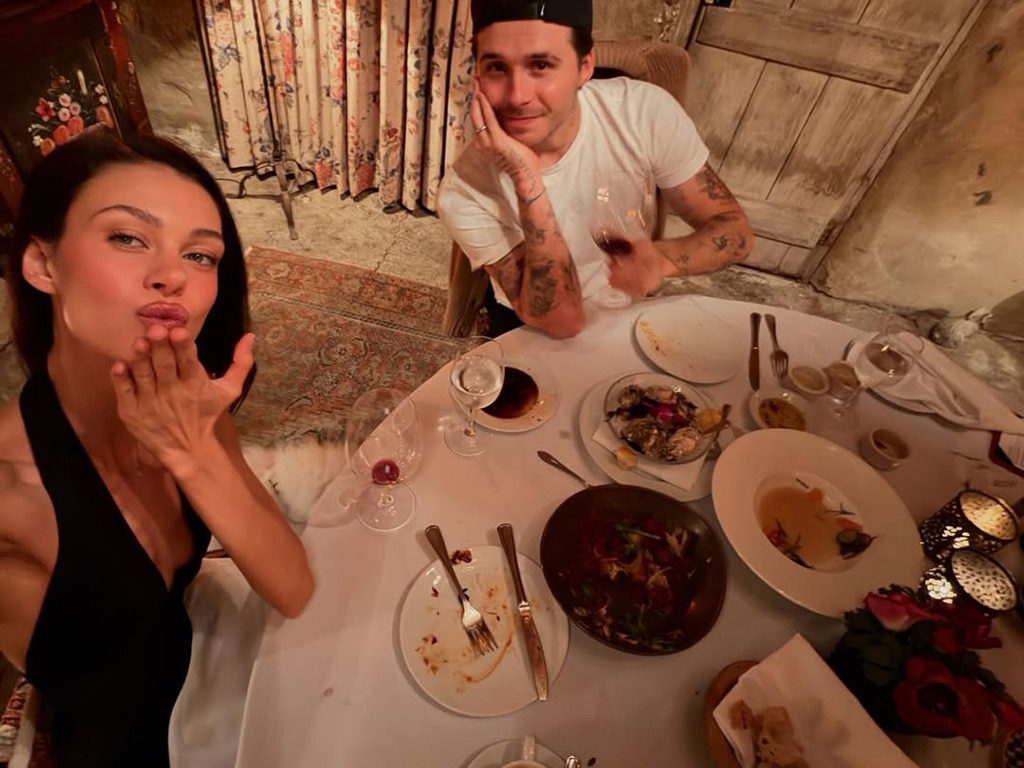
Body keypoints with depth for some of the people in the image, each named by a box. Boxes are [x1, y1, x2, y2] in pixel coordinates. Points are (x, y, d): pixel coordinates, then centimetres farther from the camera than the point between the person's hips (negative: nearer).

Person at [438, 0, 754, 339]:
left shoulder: (647, 111, -18)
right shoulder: (466, 190, -24)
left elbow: (735, 230, -11)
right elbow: (561, 319, -26)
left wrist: (661, 259, -32)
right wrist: (526, 180, -36)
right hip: (533, 336, -1)